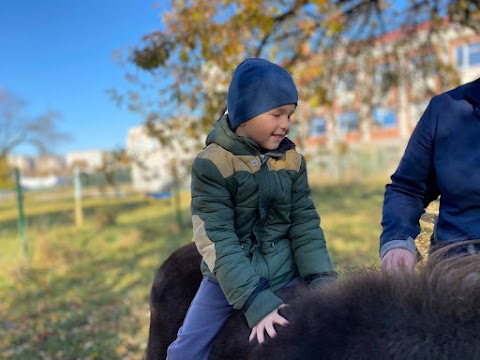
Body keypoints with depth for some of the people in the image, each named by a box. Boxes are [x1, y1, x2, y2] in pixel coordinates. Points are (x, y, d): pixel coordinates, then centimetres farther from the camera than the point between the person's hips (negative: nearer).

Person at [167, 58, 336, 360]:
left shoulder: (293, 161, -2)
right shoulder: (211, 164, -17)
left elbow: (305, 225, -1)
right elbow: (216, 240, -21)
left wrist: (322, 281, -13)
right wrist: (255, 300, -26)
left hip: (286, 276, 3)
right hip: (229, 279, -3)